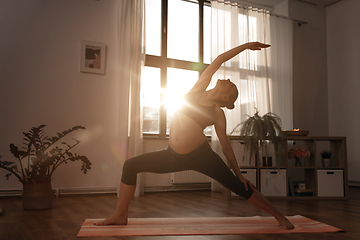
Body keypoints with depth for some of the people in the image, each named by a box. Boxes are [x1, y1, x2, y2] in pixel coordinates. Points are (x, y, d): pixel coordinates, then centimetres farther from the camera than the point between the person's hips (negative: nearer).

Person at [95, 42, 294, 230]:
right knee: (131, 165, -1)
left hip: (201, 156, -4)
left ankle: (280, 217, 15)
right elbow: (219, 60, 8)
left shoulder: (218, 114, 0)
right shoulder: (198, 90, 7)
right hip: (174, 156, 4)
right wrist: (245, 46, 17)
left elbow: (226, 147, 5)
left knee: (240, 187, -4)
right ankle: (120, 215, 10)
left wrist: (239, 175, 3)